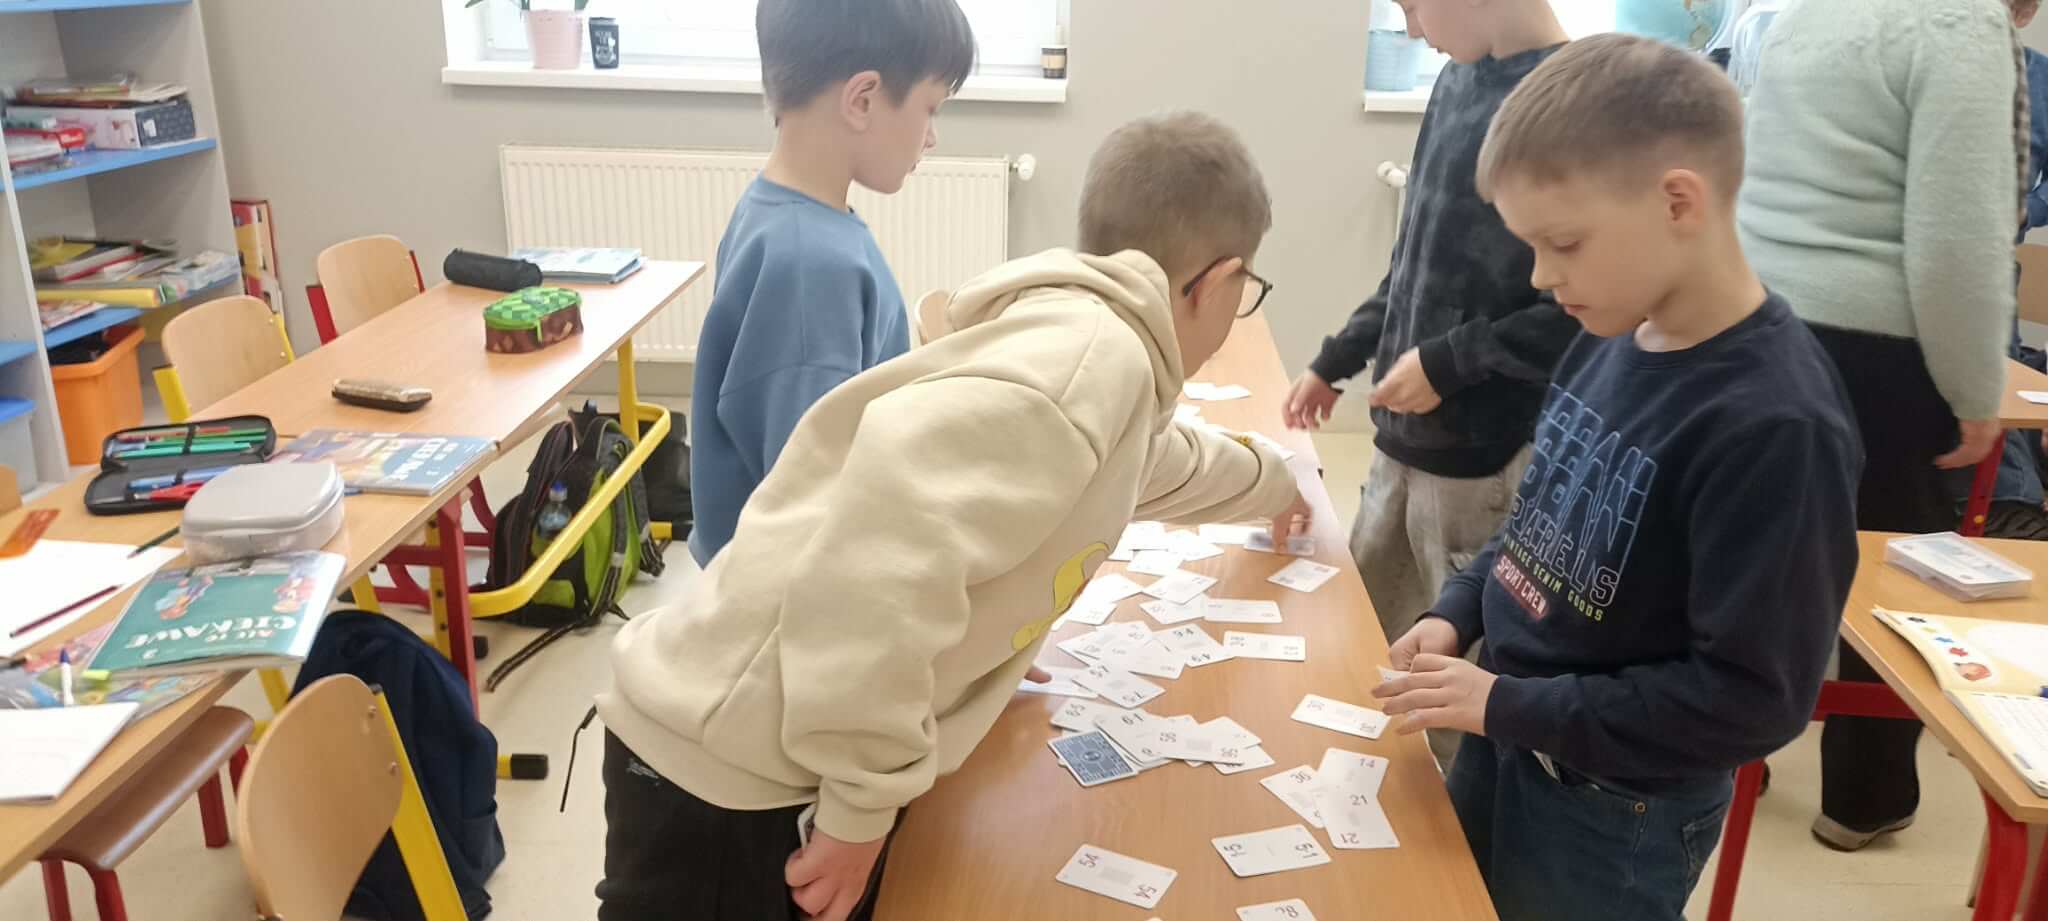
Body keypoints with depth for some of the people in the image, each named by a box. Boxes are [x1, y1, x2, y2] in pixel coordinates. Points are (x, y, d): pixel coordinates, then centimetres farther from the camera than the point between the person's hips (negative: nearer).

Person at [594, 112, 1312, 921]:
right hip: (720, 762, -9)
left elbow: (1163, 461, 36)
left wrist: (1268, 483, 55)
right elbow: (895, 532, -34)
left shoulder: (1108, 366, 12)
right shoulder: (1093, 357, -20)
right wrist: (868, 799, -25)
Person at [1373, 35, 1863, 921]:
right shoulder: (1612, 337, -4)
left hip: (1618, 813, -7)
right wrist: (1457, 614, -3)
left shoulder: (1775, 423, -28)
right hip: (1506, 745, 7)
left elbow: (1754, 696, -25)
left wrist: (1507, 706, -23)